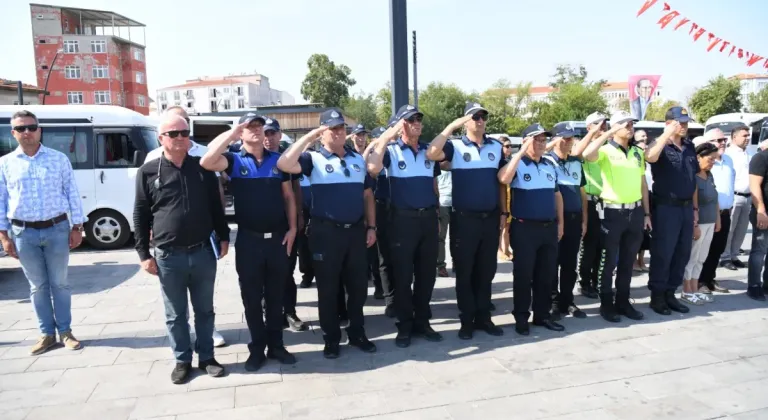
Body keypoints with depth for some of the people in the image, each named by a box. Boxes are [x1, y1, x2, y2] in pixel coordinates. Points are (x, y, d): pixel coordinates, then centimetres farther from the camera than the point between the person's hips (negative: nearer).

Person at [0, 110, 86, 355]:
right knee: (38, 286, 10)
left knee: (59, 283, 7)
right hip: (24, 233, 1)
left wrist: (76, 227, -2)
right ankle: (47, 334, 21)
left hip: (57, 229, -1)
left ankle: (65, 331, 19)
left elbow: (72, 194, 2)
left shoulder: (59, 159, 2)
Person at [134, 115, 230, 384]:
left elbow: (216, 205, 9)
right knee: (176, 314, 11)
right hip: (168, 256, -1)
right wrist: (144, 254, -2)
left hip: (203, 252, 1)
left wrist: (223, 237, 6)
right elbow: (140, 216, 0)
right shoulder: (148, 172, -1)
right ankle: (182, 360, 27)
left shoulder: (202, 168, 4)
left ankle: (206, 357, 28)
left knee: (205, 310, 13)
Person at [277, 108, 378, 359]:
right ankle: (331, 339, 22)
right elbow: (284, 164, -22)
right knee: (328, 289, 7)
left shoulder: (358, 159, 12)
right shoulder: (314, 159, -3)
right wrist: (309, 136, -18)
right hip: (326, 232, -4)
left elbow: (367, 195, 15)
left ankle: (357, 334, 29)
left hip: (356, 231, 4)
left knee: (358, 286, 12)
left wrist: (371, 227, 9)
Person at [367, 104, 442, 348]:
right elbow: (372, 169, -22)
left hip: (428, 218, 5)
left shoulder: (429, 151, 13)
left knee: (426, 274, 10)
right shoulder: (391, 151, -2)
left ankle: (422, 322, 24)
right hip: (403, 219, -4)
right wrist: (385, 137, -17)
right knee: (403, 275, 3)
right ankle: (405, 326, 16)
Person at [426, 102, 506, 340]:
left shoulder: (496, 147, 9)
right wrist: (451, 127, -20)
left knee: (486, 271, 12)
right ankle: (467, 321, 17)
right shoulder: (455, 146, -3)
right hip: (464, 219, -3)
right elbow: (431, 154, -23)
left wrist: (503, 212, 10)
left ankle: (483, 318, 25)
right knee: (465, 272, 5)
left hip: (490, 218, 4)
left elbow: (501, 182, 14)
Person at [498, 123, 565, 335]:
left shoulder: (550, 165, 13)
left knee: (547, 274, 12)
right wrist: (521, 153, -23)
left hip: (549, 227, 6)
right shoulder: (517, 164, -6)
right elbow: (503, 179, -28)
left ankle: (542, 315, 24)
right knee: (524, 274, 1)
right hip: (524, 228, -6)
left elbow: (557, 194, 20)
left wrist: (560, 222, 15)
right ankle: (521, 317, 12)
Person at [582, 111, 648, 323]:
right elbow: (587, 155, -31)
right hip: (612, 212, -5)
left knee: (628, 261, 13)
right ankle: (606, 304, 15)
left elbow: (643, 183, 15)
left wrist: (646, 213, 13)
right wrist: (609, 133, -24)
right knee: (609, 261, 4)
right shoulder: (606, 150, -6)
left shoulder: (637, 152, 12)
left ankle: (623, 301, 25)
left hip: (635, 212, 6)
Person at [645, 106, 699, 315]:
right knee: (662, 254, -1)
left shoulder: (689, 147, 12)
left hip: (686, 207, 7)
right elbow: (650, 157, -33)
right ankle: (657, 296, 11)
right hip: (666, 207, -7)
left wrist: (695, 208, 14)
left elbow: (693, 180, 17)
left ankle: (670, 293, 23)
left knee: (682, 254, 11)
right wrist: (667, 133, -25)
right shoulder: (661, 146, -6)